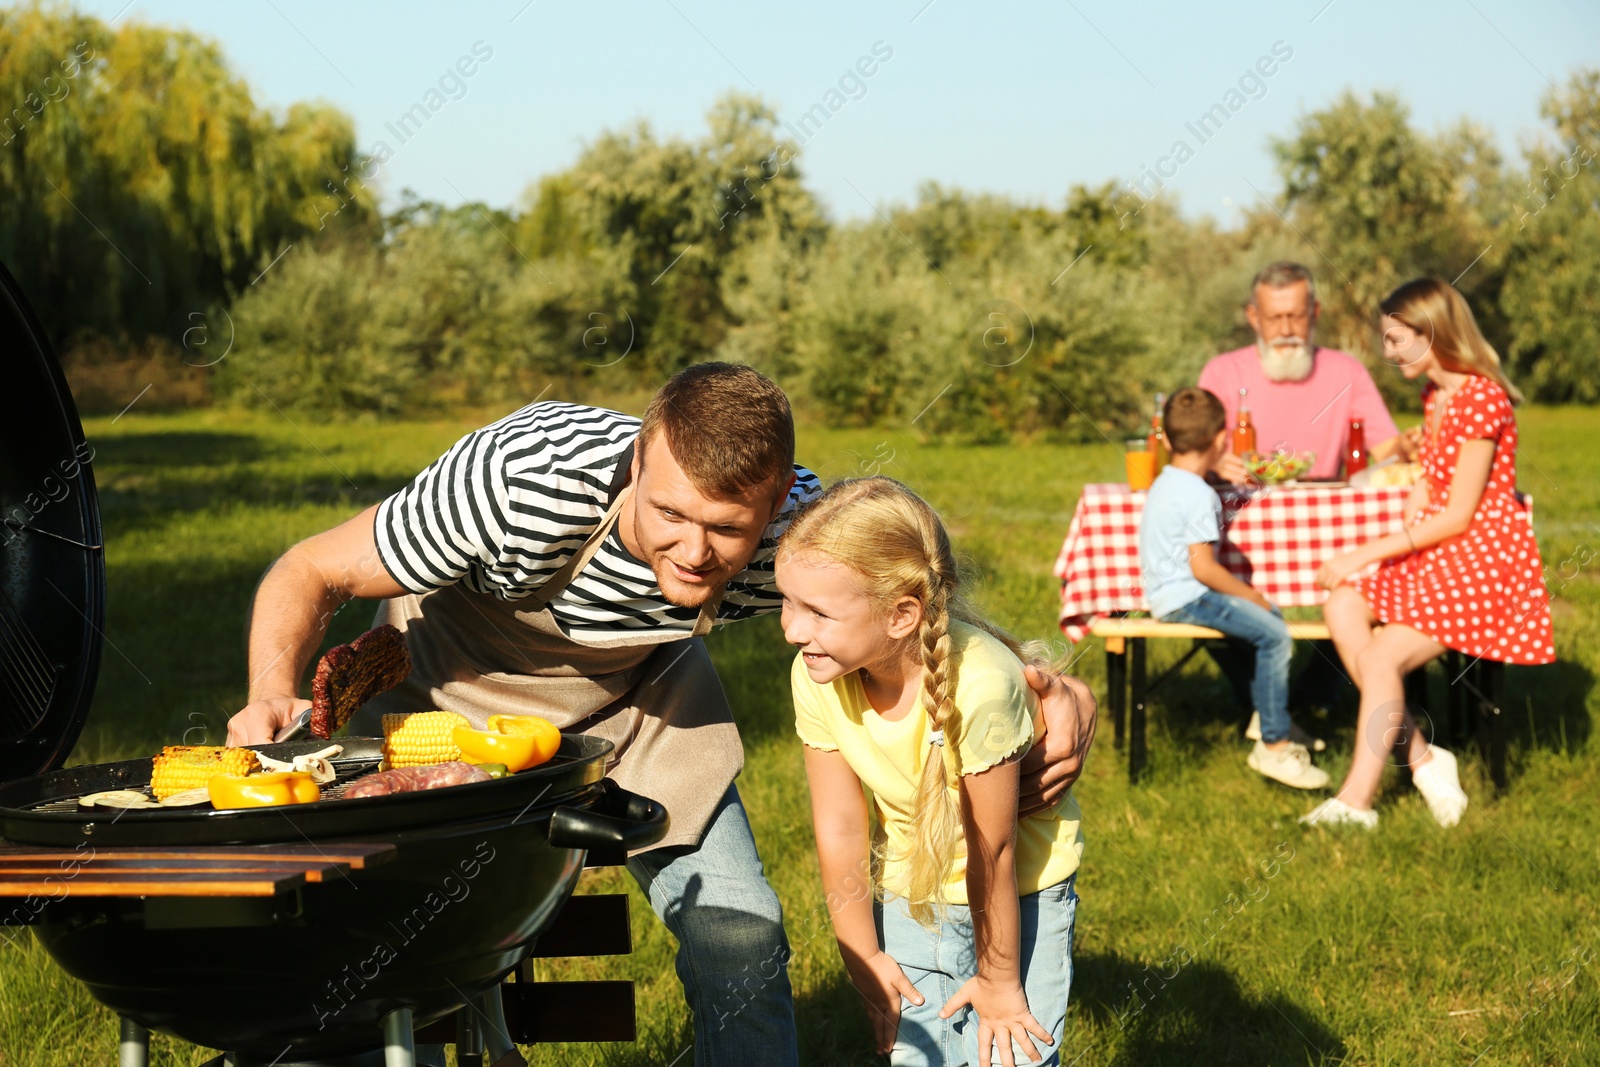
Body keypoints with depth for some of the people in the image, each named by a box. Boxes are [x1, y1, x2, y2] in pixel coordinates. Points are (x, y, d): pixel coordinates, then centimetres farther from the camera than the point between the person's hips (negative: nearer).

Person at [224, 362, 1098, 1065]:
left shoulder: (799, 530, -31)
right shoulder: (522, 480, -41)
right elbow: (310, 574, -26)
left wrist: (1052, 687, -26)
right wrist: (273, 694, -45)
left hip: (634, 695, 3)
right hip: (456, 685, -2)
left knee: (740, 937, -7)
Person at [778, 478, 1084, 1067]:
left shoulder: (977, 682, -38)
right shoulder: (815, 678, -23)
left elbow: (990, 848, -25)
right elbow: (840, 828, -11)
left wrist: (998, 979, -13)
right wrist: (864, 958, 0)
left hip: (1023, 880, -3)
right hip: (913, 884, 4)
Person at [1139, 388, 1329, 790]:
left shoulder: (1165, 483, 13)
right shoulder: (1199, 495, -19)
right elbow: (1202, 567, -23)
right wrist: (1248, 593, -10)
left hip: (1168, 594, 11)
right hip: (1186, 599, -11)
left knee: (1271, 618, 18)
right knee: (1275, 636, -18)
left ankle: (1270, 719, 24)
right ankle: (1274, 747, -15)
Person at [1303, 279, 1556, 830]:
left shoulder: (1481, 398, -18)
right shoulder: (1433, 396, 12)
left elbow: (1459, 515, -19)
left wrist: (1370, 553, -18)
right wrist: (1411, 515, -3)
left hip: (1485, 557, -9)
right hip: (1438, 552, 9)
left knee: (1382, 656, -21)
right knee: (1342, 606, -13)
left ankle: (1357, 799, -11)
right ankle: (1422, 758, -11)